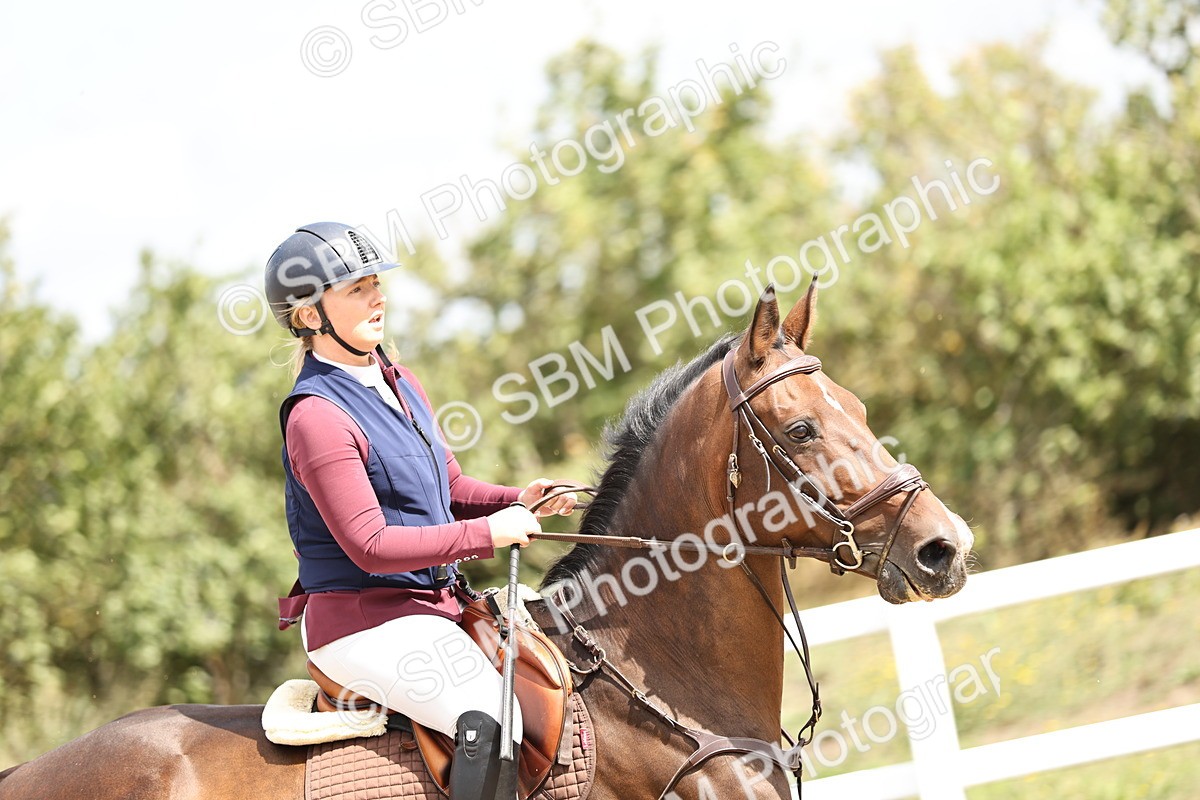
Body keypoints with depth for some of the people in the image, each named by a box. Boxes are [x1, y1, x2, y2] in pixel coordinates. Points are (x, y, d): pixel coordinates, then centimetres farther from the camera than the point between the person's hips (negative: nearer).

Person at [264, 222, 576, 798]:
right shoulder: (317, 416, -18)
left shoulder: (399, 384, 12)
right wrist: (488, 533, -18)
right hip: (363, 622, -10)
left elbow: (449, 487, 22)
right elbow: (371, 546, -21)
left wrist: (516, 501, 1)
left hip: (428, 605, 10)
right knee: (496, 721, -28)